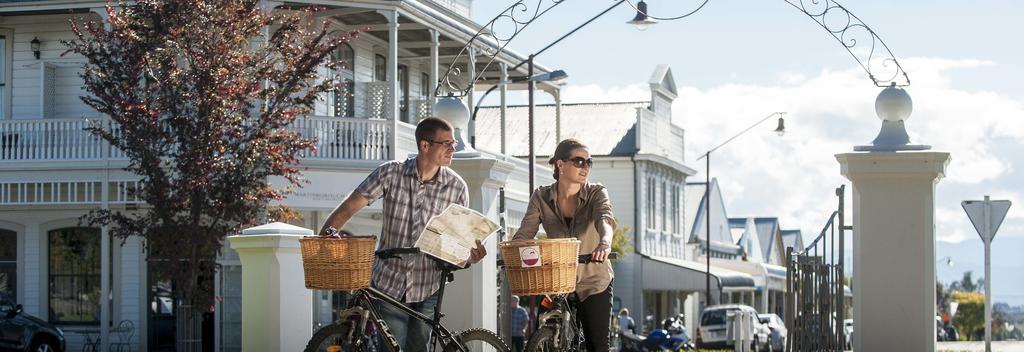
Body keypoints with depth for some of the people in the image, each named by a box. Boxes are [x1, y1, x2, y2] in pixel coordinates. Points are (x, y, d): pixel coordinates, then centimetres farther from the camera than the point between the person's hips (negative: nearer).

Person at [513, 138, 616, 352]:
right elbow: (525, 232, -13)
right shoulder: (542, 197, -4)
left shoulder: (597, 194, -8)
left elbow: (605, 218, -29)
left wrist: (604, 242, -52)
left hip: (594, 283, -1)